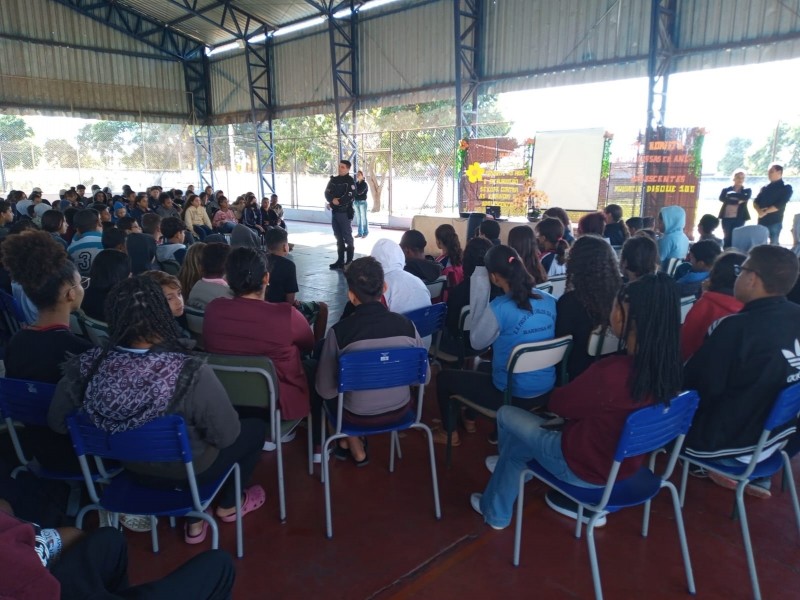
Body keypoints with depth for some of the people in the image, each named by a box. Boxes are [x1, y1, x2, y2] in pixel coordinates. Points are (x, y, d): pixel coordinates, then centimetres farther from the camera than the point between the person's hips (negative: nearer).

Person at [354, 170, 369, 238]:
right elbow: (354, 192, 10)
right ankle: (360, 232, 15)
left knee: (363, 217, -1)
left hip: (362, 202, -6)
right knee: (358, 218, 8)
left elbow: (359, 192, -20)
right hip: (356, 202, 6)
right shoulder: (356, 183, 10)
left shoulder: (364, 184, -7)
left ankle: (365, 233, 6)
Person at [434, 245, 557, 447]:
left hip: (513, 395, -7)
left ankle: (450, 433, 31)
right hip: (546, 391, 7)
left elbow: (477, 342, -8)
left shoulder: (499, 308, -25)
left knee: (444, 377, 15)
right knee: (485, 367, 35)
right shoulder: (549, 301, -5)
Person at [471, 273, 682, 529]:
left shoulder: (611, 372, -35)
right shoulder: (667, 367, -11)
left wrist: (557, 390, 5)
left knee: (506, 414, 14)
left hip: (586, 466, -7)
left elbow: (558, 403, -15)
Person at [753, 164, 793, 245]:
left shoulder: (786, 188, 1)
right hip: (762, 221, 5)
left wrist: (765, 212, -14)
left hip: (775, 222, -5)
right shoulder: (765, 188, 16)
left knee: (774, 245, -5)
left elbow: (780, 205, -12)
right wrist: (759, 210, -12)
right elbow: (755, 202, 8)